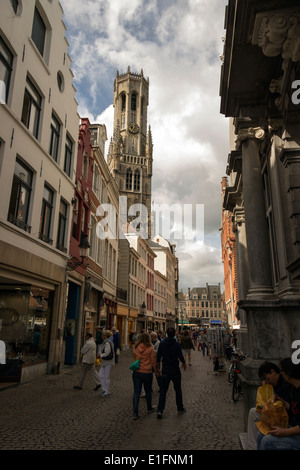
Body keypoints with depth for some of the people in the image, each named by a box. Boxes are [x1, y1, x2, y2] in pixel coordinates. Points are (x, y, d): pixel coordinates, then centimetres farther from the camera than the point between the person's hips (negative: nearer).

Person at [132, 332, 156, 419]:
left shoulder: (135, 348, -2)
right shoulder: (150, 348, -12)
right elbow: (153, 361, -7)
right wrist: (156, 369, 8)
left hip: (136, 372, 2)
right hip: (147, 372, -2)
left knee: (136, 392, 6)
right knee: (148, 391, 18)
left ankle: (135, 413, 2)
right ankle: (149, 408, 35)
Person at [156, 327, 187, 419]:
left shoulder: (162, 343, -4)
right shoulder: (177, 344, -14)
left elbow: (158, 357, 1)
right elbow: (180, 356, -13)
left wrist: (158, 368, 11)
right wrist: (184, 363, 8)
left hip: (165, 370, 2)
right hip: (175, 370, -2)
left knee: (163, 390, 6)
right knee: (178, 389, 15)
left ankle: (160, 410, 0)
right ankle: (180, 408, 27)